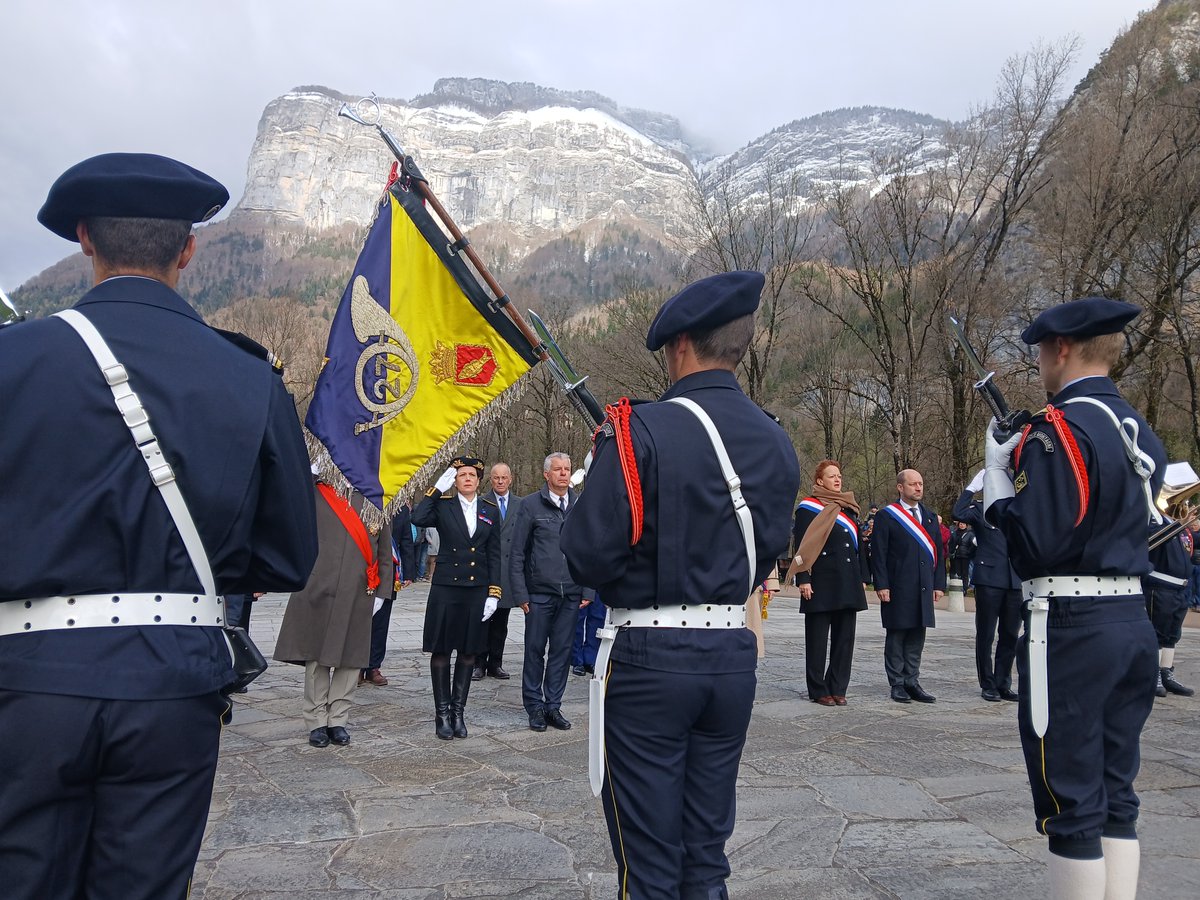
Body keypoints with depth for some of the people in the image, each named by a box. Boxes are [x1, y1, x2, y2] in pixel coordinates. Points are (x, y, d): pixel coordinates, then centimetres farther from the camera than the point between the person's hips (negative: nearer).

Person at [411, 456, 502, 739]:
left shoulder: (490, 510, 7)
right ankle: (442, 713, 13)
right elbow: (418, 519, -20)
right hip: (446, 588, -2)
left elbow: (494, 554, 6)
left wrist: (494, 593, 0)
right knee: (441, 650, 3)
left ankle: (458, 711, 19)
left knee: (468, 651, 8)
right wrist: (438, 488, -15)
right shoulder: (442, 505, 1)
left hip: (478, 590, 2)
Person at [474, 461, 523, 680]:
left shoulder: (521, 505, 8)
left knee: (501, 622, 10)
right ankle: (479, 664, 12)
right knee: (482, 619, 2)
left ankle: (495, 663, 19)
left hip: (509, 570, 3)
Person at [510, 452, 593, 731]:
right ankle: (535, 707, 19)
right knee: (535, 650, 6)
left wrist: (588, 590, 1)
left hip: (571, 594, 2)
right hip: (540, 593, -2)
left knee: (562, 651, 8)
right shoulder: (531, 505, -1)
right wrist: (520, 593, -6)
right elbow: (517, 553, -1)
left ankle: (553, 706, 20)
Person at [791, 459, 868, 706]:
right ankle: (818, 691, 10)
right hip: (821, 582, -6)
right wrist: (803, 579, -14)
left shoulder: (849, 508, 16)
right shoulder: (808, 508, -3)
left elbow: (858, 545, 18)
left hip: (848, 583, 6)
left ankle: (838, 689, 17)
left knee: (845, 638, 8)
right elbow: (801, 546, -8)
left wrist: (862, 578, 14)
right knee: (817, 639, 2)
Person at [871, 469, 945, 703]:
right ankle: (897, 684, 10)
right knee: (896, 637, 2)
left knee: (917, 637, 9)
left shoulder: (930, 517, 15)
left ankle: (912, 682, 18)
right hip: (897, 589, -5)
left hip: (924, 588, 5)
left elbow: (938, 552, 14)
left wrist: (939, 584, 7)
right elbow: (878, 554, -6)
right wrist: (881, 585, -13)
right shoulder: (886, 516, -2)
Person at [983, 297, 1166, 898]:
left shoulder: (1060, 428, -15)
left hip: (1072, 630, -8)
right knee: (1116, 796, 16)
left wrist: (999, 477, -4)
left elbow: (1036, 546, -19)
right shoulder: (1142, 434, 12)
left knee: (1071, 805, 2)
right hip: (1133, 624, 9)